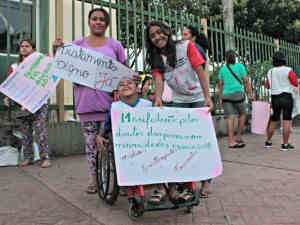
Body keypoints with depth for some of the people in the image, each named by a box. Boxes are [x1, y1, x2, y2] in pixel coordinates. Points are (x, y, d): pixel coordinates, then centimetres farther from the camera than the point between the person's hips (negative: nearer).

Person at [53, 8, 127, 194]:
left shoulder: (115, 45, 10)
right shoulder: (78, 44, 12)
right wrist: (56, 51, -3)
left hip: (109, 100, -1)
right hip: (86, 100, 2)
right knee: (91, 142, 8)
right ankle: (94, 178, 22)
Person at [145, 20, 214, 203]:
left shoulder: (186, 46, -7)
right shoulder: (156, 59, 1)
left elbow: (200, 71, -14)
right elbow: (159, 80, -15)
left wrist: (208, 97, -23)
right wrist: (158, 98, -36)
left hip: (199, 99, -1)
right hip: (179, 102, 2)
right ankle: (173, 184, 0)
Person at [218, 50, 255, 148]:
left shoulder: (222, 69, 11)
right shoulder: (240, 66, 5)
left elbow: (220, 85, 9)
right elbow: (246, 81, 0)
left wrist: (220, 99, 12)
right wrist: (250, 94, 2)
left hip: (226, 95, 2)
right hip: (238, 93, -2)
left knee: (230, 117, -1)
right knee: (242, 114, 16)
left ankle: (231, 141, -6)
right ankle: (238, 137, 15)